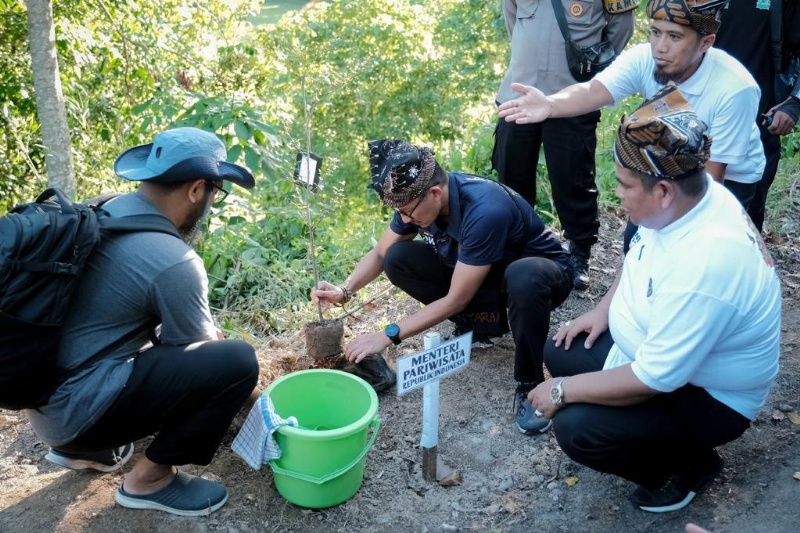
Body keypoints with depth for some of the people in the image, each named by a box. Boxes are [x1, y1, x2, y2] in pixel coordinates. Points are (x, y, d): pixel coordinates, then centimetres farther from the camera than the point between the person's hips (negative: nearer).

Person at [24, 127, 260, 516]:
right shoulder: (174, 262, -22)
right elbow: (198, 356, -6)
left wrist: (204, 331, 16)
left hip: (44, 398, 9)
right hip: (76, 410, -9)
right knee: (237, 362, -14)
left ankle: (81, 449, 22)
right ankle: (150, 478, 3)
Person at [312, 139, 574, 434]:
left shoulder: (485, 211, -37)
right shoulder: (416, 196, -16)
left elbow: (456, 300, -31)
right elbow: (380, 253, -1)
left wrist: (388, 335, -29)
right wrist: (344, 290, -20)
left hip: (540, 270, -6)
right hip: (475, 272, 6)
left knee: (523, 279, -43)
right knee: (398, 259, -13)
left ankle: (529, 385, -19)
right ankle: (484, 321, 1)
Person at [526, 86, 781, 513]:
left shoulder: (703, 263, -38)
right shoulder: (686, 198, -11)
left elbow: (653, 379, -32)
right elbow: (641, 261, 12)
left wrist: (563, 391, -21)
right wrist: (604, 310, 4)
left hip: (708, 395, -9)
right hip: (660, 348, 9)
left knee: (575, 428, -22)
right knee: (560, 353, 8)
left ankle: (690, 463, 5)